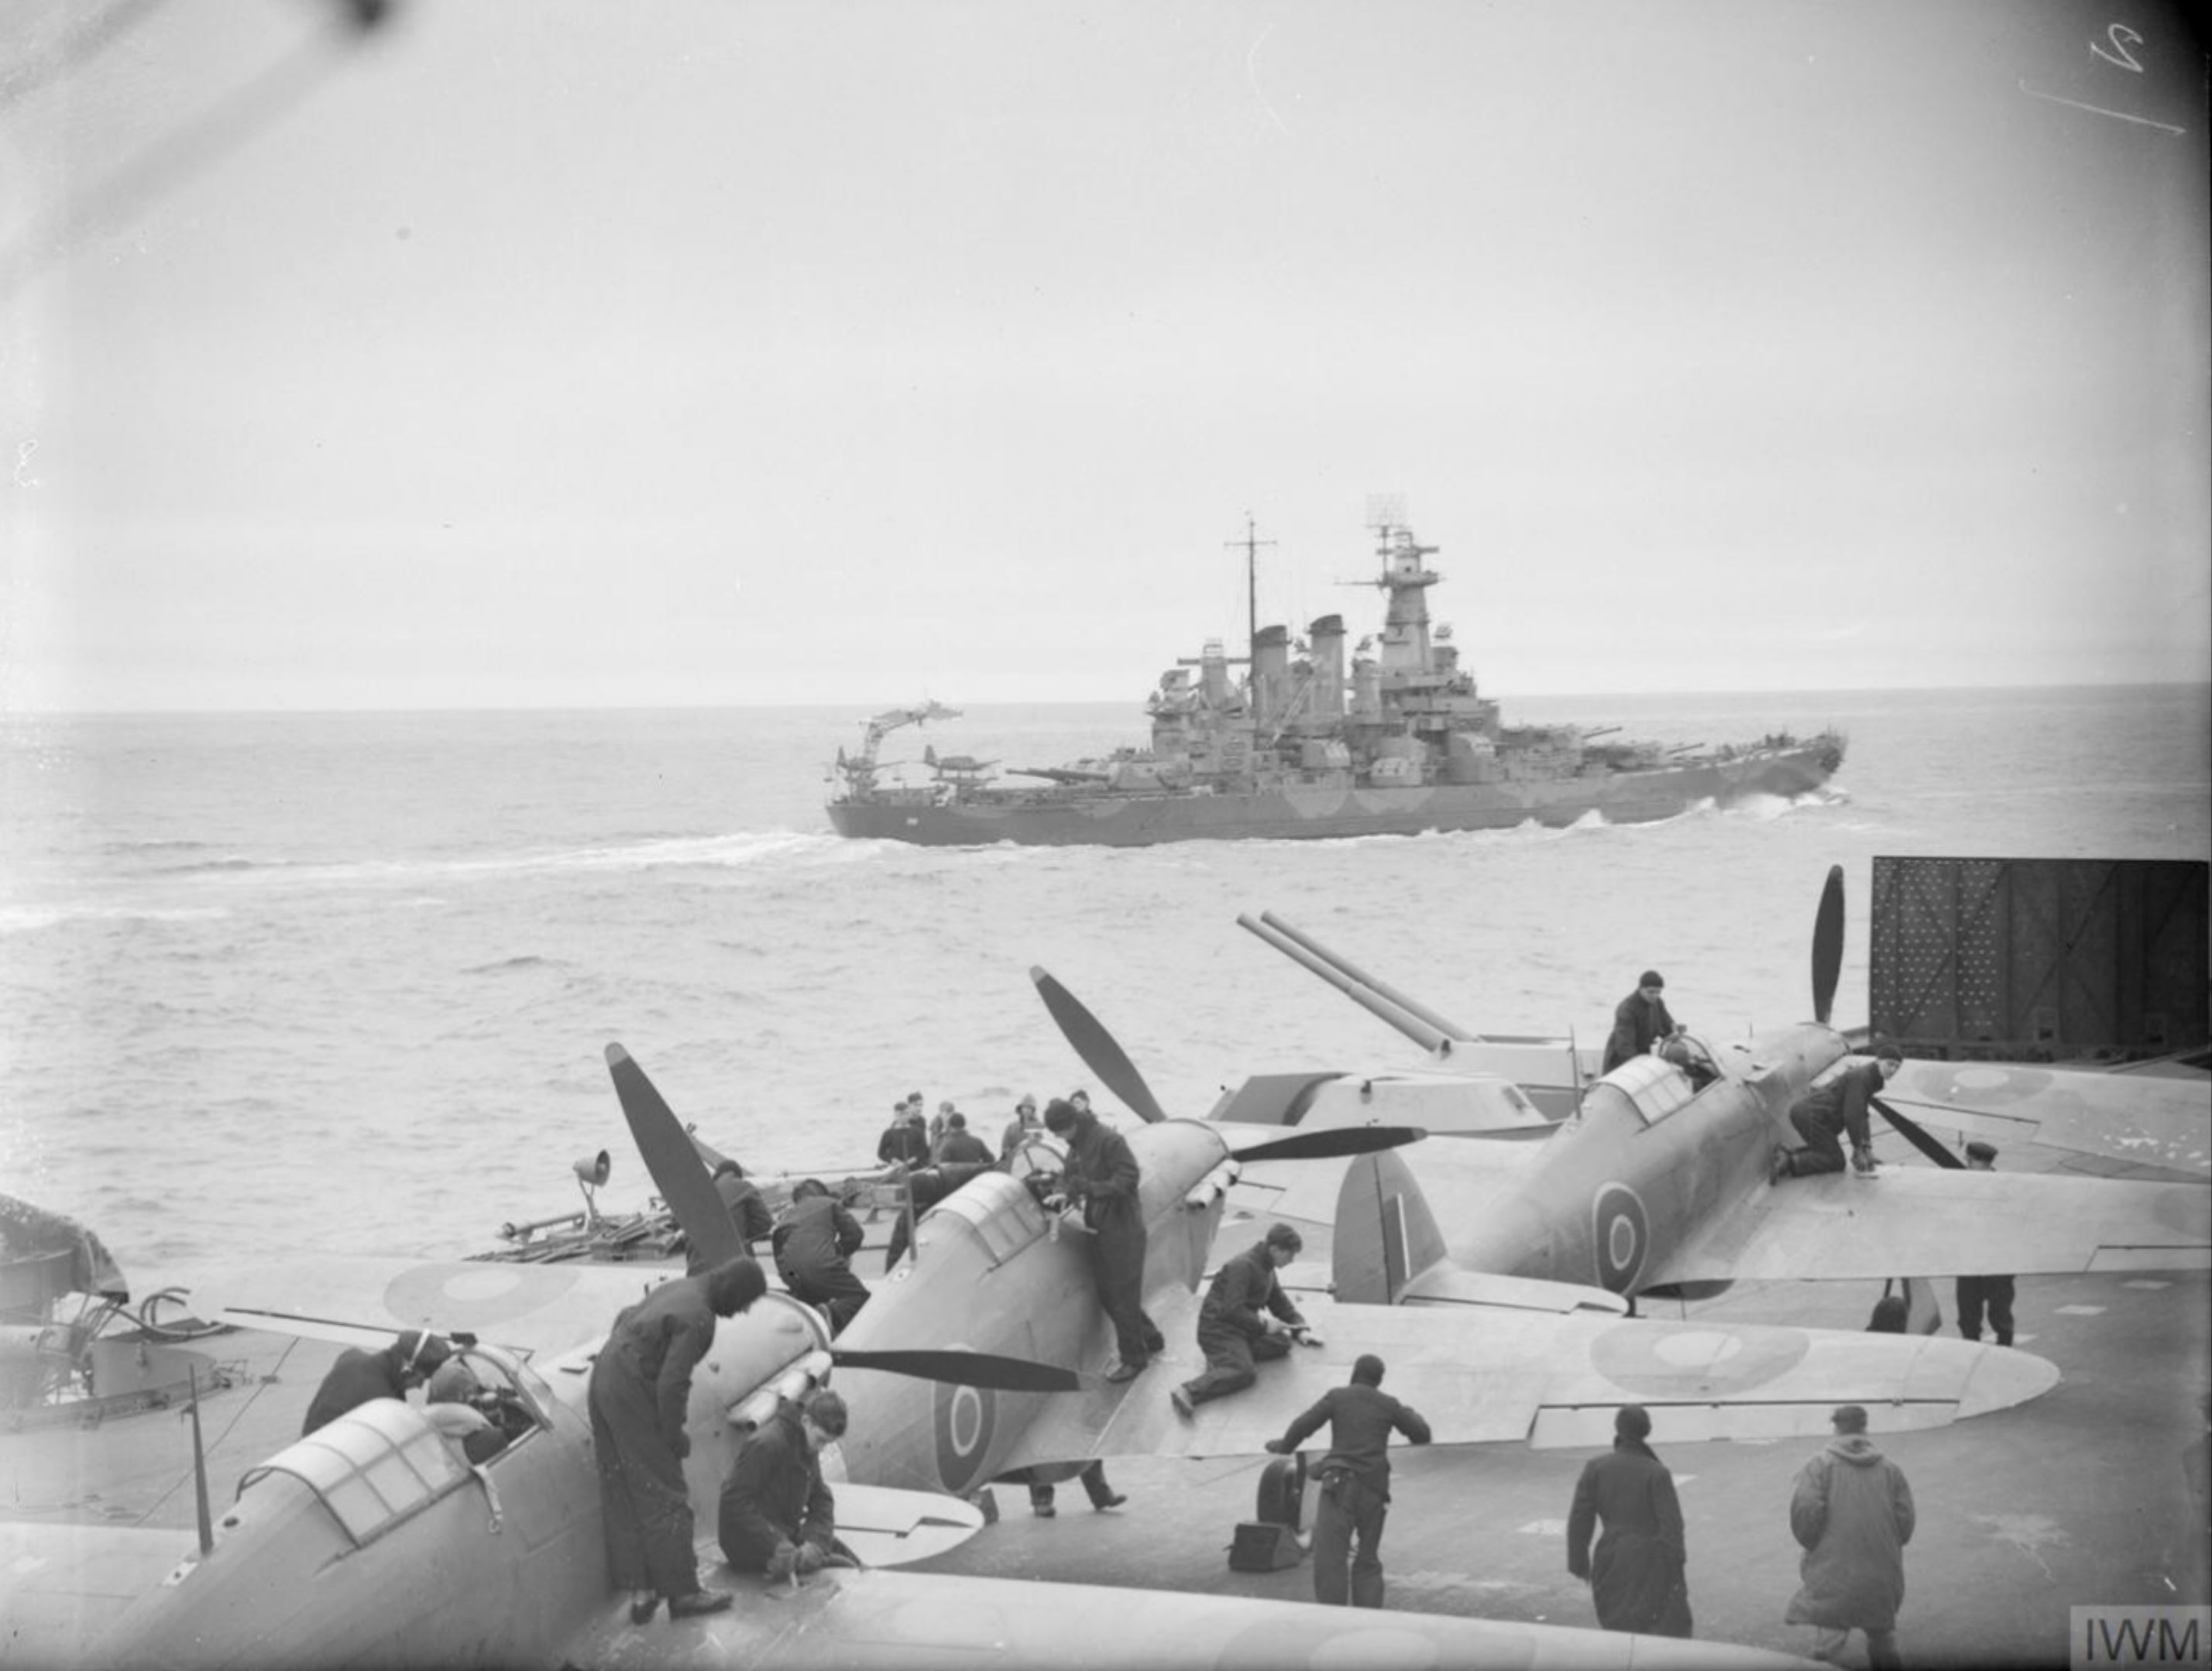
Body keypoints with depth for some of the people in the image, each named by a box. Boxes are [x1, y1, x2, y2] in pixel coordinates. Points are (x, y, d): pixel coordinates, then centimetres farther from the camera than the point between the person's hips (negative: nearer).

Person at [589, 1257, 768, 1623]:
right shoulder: (698, 1318, -20)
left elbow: (625, 1318, 25)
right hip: (632, 1397, -10)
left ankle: (641, 1590, 16)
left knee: (621, 1495, 11)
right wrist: (675, 1435, -11)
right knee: (664, 1497, -1)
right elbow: (671, 1384, -23)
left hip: (604, 1378, 10)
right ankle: (682, 1592, 5)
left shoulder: (678, 1289, 10)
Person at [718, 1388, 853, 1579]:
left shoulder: (809, 1448, 6)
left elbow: (821, 1499, 6)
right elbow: (735, 1501, -24)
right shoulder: (767, 1444, -22)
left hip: (786, 1532, 9)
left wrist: (815, 1541, -16)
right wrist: (777, 1546, -30)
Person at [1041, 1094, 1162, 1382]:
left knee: (1123, 1294, -1)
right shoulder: (1077, 1144, 8)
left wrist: (1090, 1188, -26)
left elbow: (1129, 1178, -21)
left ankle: (1134, 1358, 10)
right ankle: (1150, 1338, 31)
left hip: (1123, 1228, -9)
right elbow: (1072, 1177, 18)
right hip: (1100, 1227, 9)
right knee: (1107, 1293, 14)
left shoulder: (1108, 1140, -18)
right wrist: (1065, 1194, -4)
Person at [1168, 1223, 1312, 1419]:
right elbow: (1232, 1310, -22)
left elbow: (1279, 1300, 27)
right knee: (1243, 1372, -30)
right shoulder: (1243, 1266, -17)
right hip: (1219, 1328, -10)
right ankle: (1188, 1392, -43)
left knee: (1281, 1342, -9)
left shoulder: (1266, 1267, 15)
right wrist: (1263, 1325, -16)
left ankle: (1220, 1358, -9)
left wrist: (1300, 1329, 17)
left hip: (1242, 1329, 10)